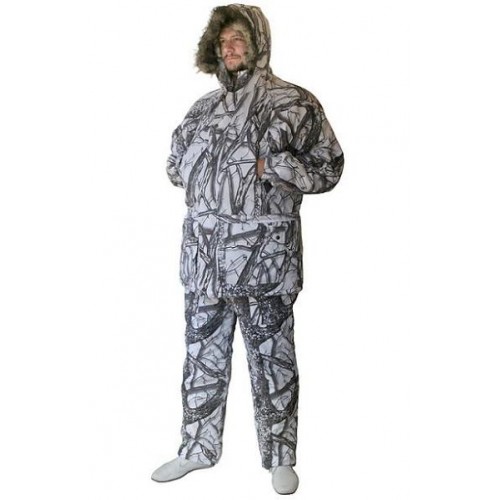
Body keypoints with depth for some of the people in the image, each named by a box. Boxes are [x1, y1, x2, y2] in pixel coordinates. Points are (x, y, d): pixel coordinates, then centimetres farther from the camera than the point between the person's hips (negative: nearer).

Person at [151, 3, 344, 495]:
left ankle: (280, 457, 21)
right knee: (202, 349, 13)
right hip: (204, 250, 5)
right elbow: (176, 161, 24)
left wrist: (275, 168, -14)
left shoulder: (295, 102, -1)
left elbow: (329, 167, -1)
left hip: (264, 251, -5)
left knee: (271, 354, 4)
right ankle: (197, 447, 29)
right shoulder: (204, 107, 14)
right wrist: (191, 170, 2)